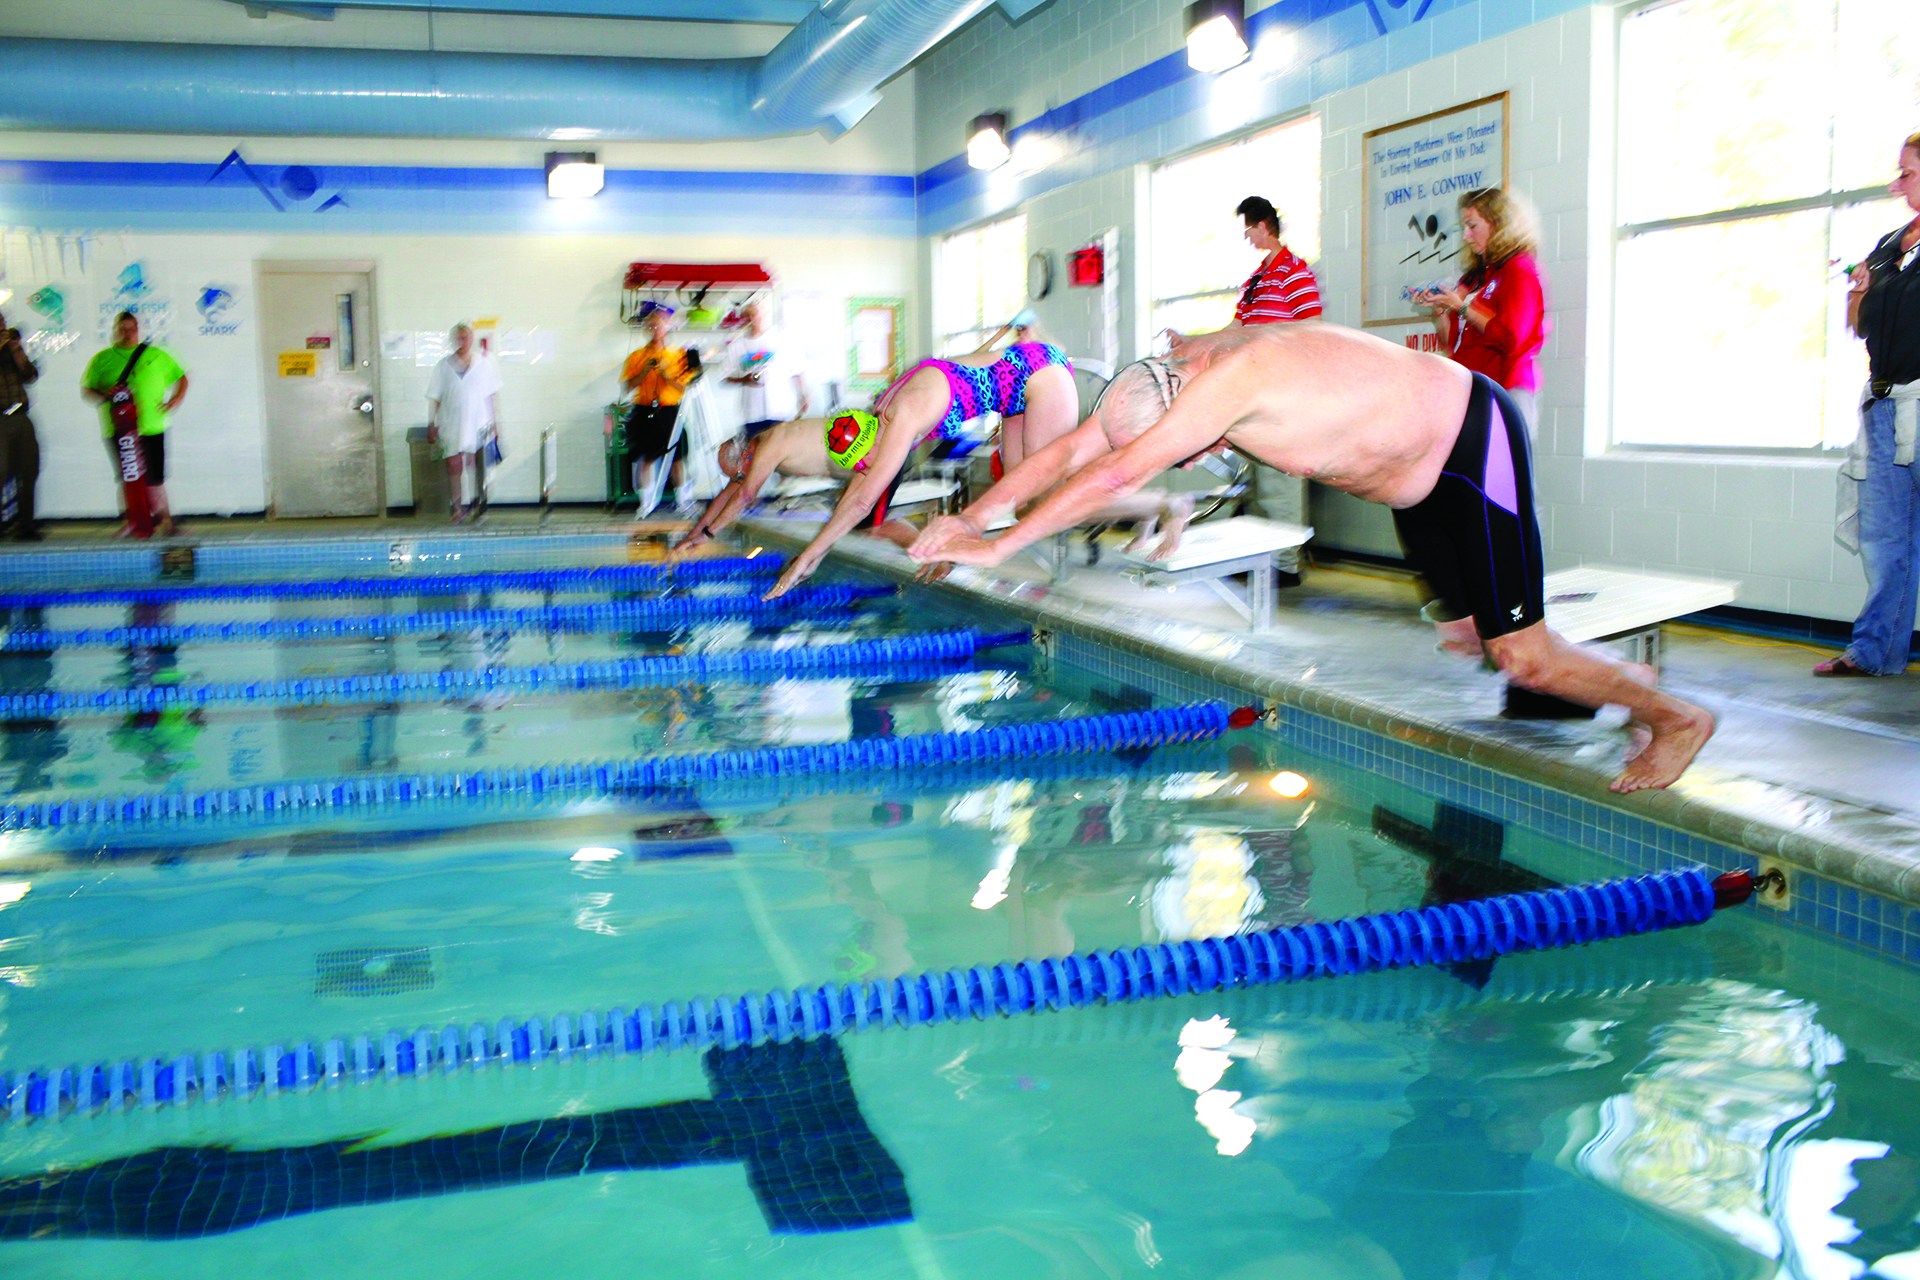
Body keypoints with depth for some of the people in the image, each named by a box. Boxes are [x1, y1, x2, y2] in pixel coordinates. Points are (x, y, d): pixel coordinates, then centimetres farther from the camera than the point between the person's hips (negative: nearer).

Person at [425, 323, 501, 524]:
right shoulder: (443, 367, 4)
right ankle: (456, 508, 1)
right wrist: (432, 424, 1)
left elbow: (492, 396, 10)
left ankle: (480, 504, 17)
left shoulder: (484, 365, 5)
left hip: (479, 423, 0)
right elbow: (434, 398, 6)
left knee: (481, 466, 2)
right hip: (452, 424, 0)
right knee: (453, 465, -6)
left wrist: (495, 422, 7)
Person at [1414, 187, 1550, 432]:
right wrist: (1438, 310, 4)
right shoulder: (1472, 277, 20)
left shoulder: (1519, 270, -1)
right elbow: (1453, 342, 20)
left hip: (1506, 388, -6)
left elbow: (1510, 338, -14)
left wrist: (1461, 307, -9)